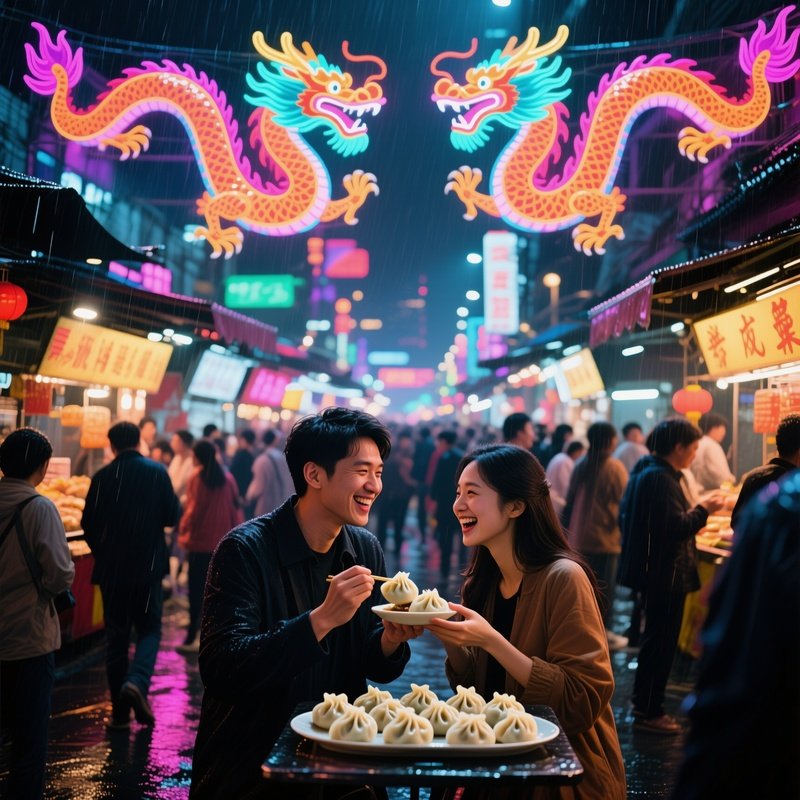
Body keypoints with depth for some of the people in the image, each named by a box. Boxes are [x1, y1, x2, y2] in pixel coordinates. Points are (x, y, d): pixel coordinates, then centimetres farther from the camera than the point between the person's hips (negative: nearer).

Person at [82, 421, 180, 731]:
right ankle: (137, 682, -17)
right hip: (148, 566, -1)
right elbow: (171, 516, -1)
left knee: (115, 635, 10)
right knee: (149, 629, 10)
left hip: (111, 569, 1)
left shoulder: (102, 477, -3)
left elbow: (89, 524, 0)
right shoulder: (157, 472, -4)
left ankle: (120, 711, 13)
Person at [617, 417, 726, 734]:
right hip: (664, 575, -11)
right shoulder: (661, 478, -21)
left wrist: (698, 509, 16)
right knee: (661, 643, -1)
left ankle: (646, 707, 29)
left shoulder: (647, 471, 12)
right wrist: (704, 509, -11)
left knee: (657, 640, 19)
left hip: (654, 573, 11)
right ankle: (649, 712, 9)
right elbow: (676, 527, -25)